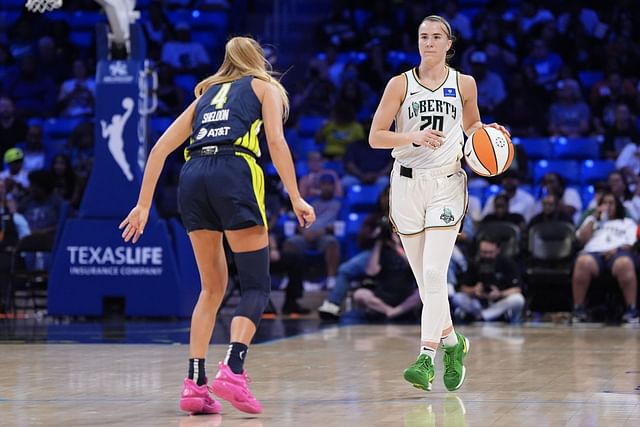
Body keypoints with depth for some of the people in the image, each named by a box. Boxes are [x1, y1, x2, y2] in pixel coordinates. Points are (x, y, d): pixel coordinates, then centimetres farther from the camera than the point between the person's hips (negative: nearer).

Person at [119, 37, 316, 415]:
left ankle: (195, 382, 5)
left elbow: (160, 148, 21)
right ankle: (233, 369, -22)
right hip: (235, 175, -4)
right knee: (257, 286, 0)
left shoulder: (207, 93, 30)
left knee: (213, 287, 15)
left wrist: (144, 204, 21)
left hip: (193, 176, 4)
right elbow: (277, 142, 2)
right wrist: (296, 199, 0)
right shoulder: (264, 86, 20)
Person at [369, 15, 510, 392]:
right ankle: (452, 340, 28)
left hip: (446, 184, -1)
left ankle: (427, 357, -18)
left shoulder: (464, 84, 6)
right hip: (408, 181, 1)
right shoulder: (400, 85, 2)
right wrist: (414, 137, -17)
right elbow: (375, 137, -2)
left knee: (434, 273, -15)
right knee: (424, 277, 7)